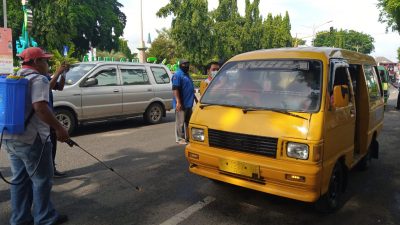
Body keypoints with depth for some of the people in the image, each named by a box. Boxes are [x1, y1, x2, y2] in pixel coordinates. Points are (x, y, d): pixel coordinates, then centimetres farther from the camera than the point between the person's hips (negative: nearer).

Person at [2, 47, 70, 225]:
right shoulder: (38, 79, -12)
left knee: (20, 180, 17)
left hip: (9, 137, 9)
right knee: (41, 179, 5)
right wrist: (59, 128, -21)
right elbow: (40, 107, -26)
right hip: (31, 139, -8)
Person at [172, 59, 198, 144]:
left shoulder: (187, 75, 19)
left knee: (188, 121, 16)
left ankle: (187, 136, 26)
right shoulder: (177, 75, -11)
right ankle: (180, 138, 5)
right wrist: (178, 102, -26)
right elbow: (175, 89, -20)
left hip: (189, 103, 10)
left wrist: (195, 98, 27)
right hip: (181, 104, -10)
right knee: (180, 122, -3)